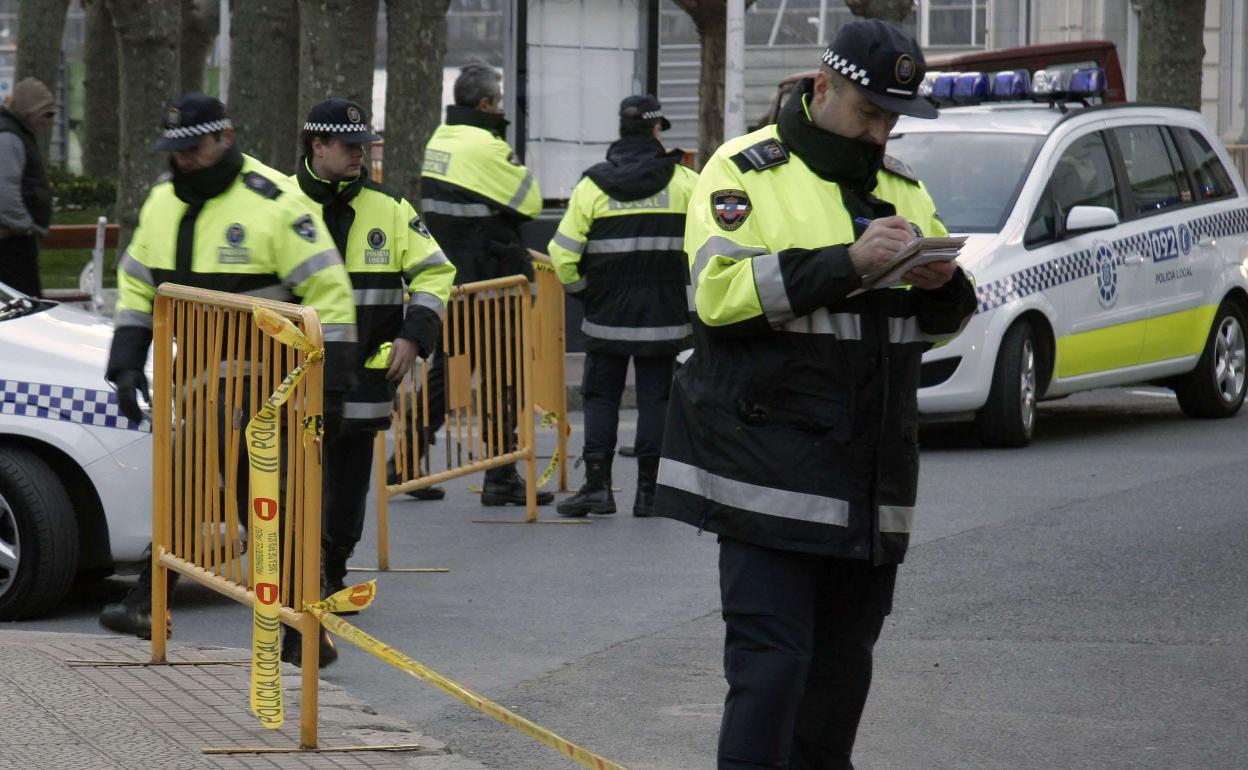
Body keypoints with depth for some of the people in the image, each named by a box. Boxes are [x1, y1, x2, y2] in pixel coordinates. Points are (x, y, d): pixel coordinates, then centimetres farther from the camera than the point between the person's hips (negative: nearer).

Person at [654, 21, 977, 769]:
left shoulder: (903, 186, 17)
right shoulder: (745, 172, -3)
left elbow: (944, 320, 19)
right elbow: (721, 289, -18)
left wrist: (943, 285, -5)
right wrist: (847, 263, -23)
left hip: (871, 474, 7)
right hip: (772, 470, -7)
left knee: (843, 660, 14)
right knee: (771, 658, -12)